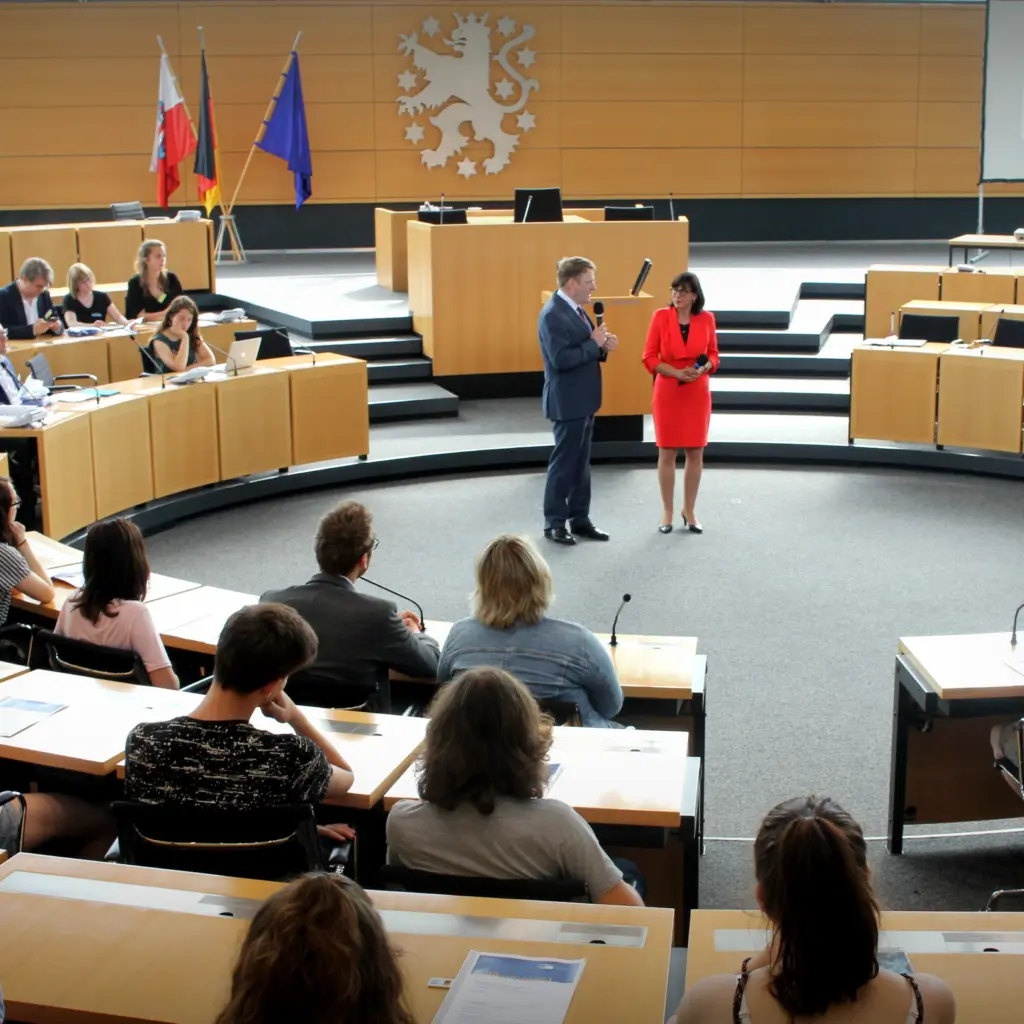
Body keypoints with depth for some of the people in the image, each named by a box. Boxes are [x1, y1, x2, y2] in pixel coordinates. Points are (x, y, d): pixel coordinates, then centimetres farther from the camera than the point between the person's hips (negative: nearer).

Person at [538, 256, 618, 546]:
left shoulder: (576, 309, 10)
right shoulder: (553, 314, -19)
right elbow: (561, 359, -27)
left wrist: (603, 346, -3)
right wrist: (595, 343, -19)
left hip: (584, 400, 9)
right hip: (567, 402, -9)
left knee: (581, 464, 14)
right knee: (563, 463, 0)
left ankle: (580, 519, 23)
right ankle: (554, 523, 10)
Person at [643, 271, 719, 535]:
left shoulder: (706, 319, -2)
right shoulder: (661, 316, -6)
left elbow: (713, 354, 9)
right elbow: (649, 357, -5)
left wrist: (704, 368, -13)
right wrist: (677, 372, -17)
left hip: (697, 394, 2)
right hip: (667, 393, -1)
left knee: (695, 453, 6)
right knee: (667, 453, 4)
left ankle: (690, 510, 20)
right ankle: (667, 511, 15)